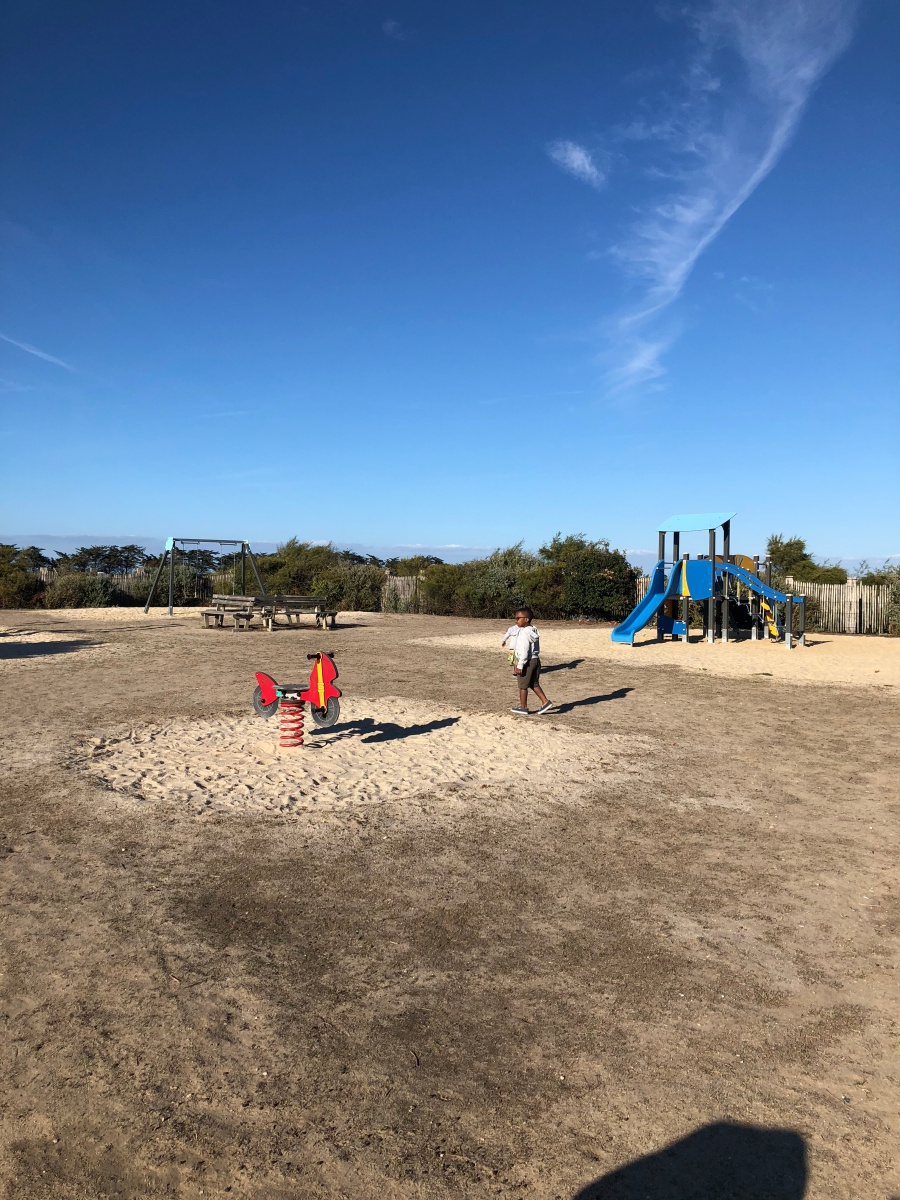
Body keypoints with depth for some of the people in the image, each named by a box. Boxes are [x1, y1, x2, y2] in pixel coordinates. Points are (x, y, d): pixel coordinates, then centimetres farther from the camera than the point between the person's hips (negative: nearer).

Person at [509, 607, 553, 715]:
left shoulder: (524, 633, -19)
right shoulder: (534, 631, 10)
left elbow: (524, 651, -22)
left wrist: (520, 665, -19)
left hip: (527, 662, -9)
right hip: (536, 660, 9)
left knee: (523, 685, 4)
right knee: (534, 684, 18)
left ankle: (523, 708, 12)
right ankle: (545, 702, 12)